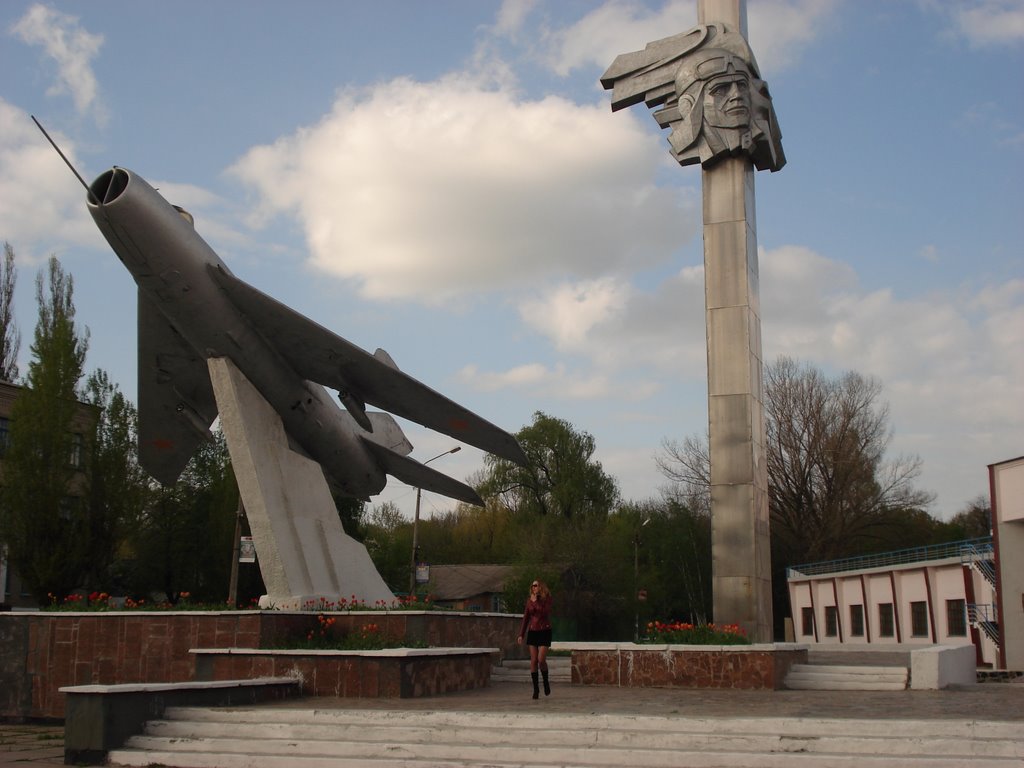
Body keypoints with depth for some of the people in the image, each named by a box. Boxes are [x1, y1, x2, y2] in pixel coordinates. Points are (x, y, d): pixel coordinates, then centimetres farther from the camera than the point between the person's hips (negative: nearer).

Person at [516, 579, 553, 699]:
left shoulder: (547, 599, -6)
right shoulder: (529, 600, 5)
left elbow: (545, 613, -21)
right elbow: (526, 618, 10)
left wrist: (535, 602, -20)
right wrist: (521, 635, 7)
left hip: (544, 632, -4)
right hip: (532, 632, 4)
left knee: (541, 660, -13)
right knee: (533, 661, -1)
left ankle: (546, 682, 14)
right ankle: (536, 688, 6)